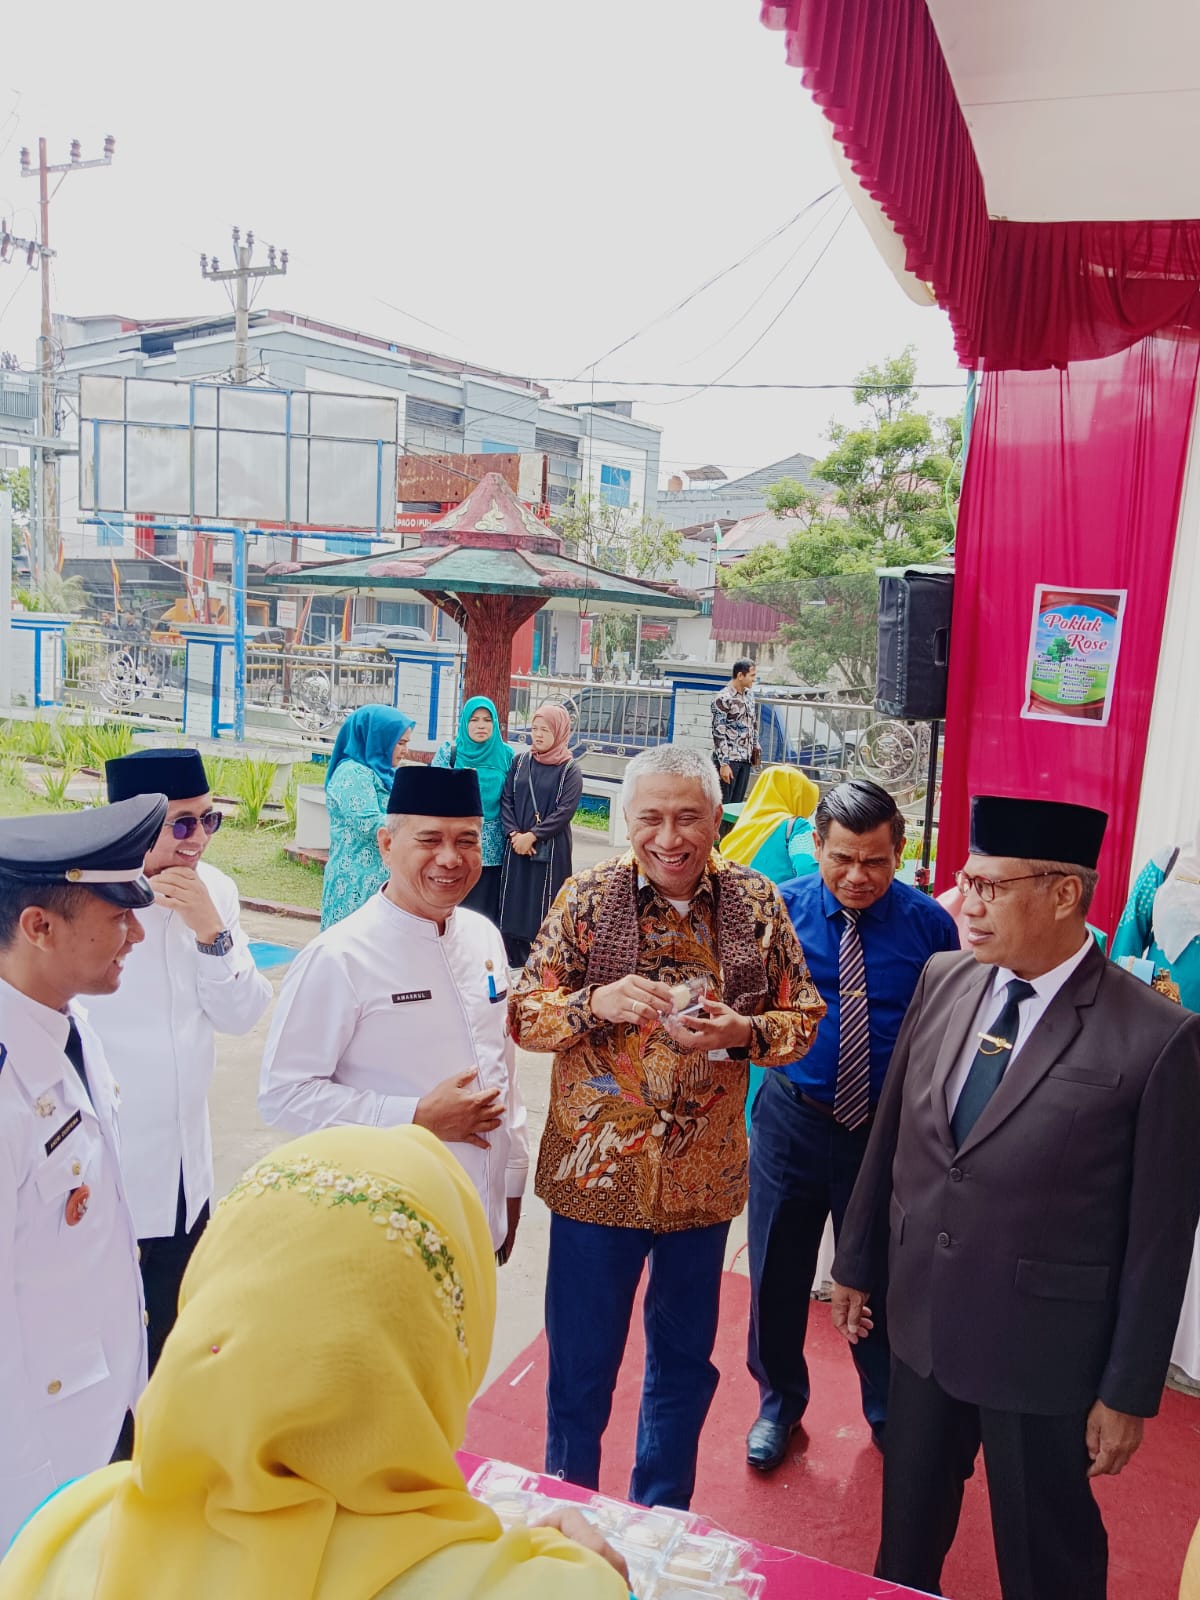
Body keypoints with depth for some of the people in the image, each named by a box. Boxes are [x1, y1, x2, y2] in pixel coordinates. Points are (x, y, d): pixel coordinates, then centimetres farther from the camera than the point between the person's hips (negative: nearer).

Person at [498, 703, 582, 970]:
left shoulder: (570, 770, -3)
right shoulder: (520, 763, 9)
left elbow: (565, 811, -11)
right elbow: (506, 800, 4)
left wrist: (533, 836, -15)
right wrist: (514, 833, -11)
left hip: (550, 850, -4)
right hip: (516, 847, 4)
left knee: (543, 909, -3)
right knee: (513, 905, 5)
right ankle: (514, 965, 15)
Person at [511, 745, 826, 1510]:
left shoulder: (757, 902, -4)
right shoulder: (589, 896, -7)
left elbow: (805, 1017, 2)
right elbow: (525, 1013, -5)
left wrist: (742, 1032, -19)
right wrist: (596, 1002, -25)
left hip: (703, 1175, 2)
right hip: (597, 1171, -2)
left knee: (685, 1360, 20)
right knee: (580, 1365, 12)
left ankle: (661, 1523, 43)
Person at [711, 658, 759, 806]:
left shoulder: (749, 696, 10)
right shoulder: (723, 698, -13)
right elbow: (719, 733, -15)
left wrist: (755, 747, 15)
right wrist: (723, 763, -19)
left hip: (745, 759, 7)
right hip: (728, 759, -7)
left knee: (737, 803, 9)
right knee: (722, 804, -3)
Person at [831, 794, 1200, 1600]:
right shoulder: (943, 980, -4)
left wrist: (1129, 1390, -7)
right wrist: (856, 1260, 13)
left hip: (1042, 1349, -4)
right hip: (922, 1321, 5)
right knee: (907, 1531, 24)